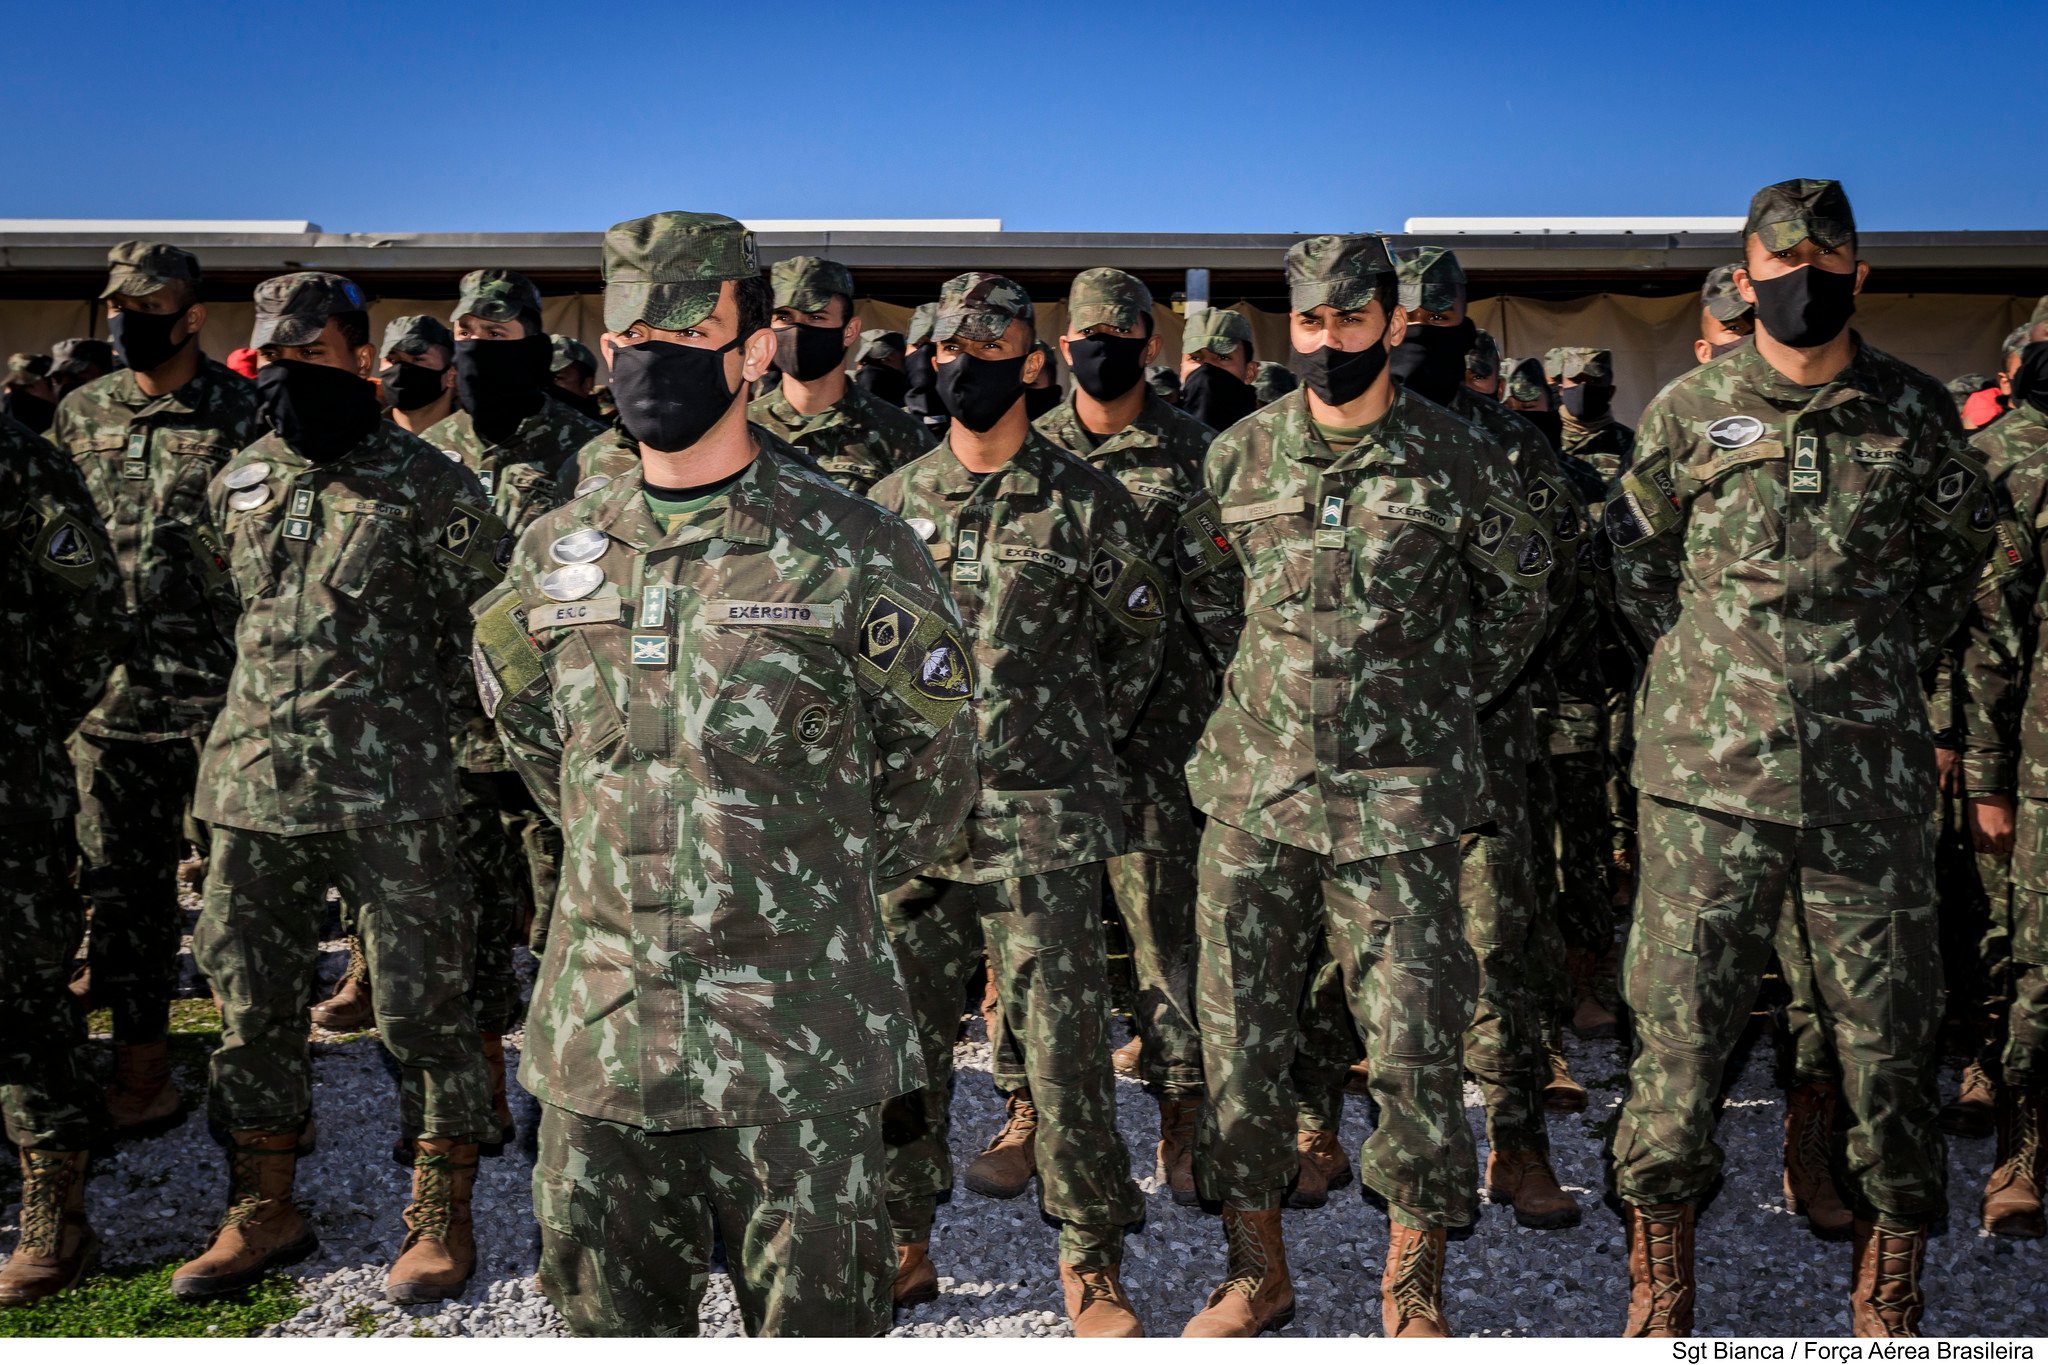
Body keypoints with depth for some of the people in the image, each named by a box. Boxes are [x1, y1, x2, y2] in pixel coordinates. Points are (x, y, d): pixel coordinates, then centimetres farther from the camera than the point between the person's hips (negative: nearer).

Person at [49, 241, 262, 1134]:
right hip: (109, 694, 5)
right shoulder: (79, 414, 11)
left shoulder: (244, 415, -4)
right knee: (121, 889, 10)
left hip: (217, 699, -5)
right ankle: (141, 1069, 23)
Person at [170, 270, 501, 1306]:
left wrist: (410, 718, 0)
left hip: (392, 796, -5)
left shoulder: (429, 486, -4)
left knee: (421, 1005, 0)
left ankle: (442, 1218, 15)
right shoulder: (236, 485, 12)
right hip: (253, 787, 6)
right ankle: (264, 1213, 28)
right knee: (253, 1003, 12)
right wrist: (261, 718, 18)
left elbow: (483, 630, -1)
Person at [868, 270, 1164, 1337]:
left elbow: (1143, 633, 10)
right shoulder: (892, 502, 9)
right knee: (900, 1028, 9)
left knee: (1062, 1034, 0)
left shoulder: (1085, 503, 0)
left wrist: (1089, 731, 5)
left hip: (1045, 818, -3)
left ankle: (1090, 1259, 15)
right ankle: (904, 1240, 25)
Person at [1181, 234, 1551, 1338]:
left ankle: (1414, 1288, 20)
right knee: (1237, 1037, 7)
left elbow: (1520, 590, 14)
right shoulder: (1240, 455, 6)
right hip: (1250, 790, 3)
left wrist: (1447, 697, 7)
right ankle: (1256, 1273, 23)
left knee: (1414, 1045, -1)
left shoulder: (1457, 461, 0)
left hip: (1396, 801, -2)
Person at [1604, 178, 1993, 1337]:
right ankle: (1662, 1261, 18)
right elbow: (1634, 550, 16)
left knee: (1888, 1022, 7)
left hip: (1872, 773, 1)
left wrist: (1888, 661, 10)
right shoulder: (1689, 409, 5)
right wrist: (1696, 661, 7)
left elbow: (1960, 553, 20)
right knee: (1681, 1012, 2)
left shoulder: (1916, 412, 7)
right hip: (1708, 764, -1)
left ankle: (1893, 1282, 23)